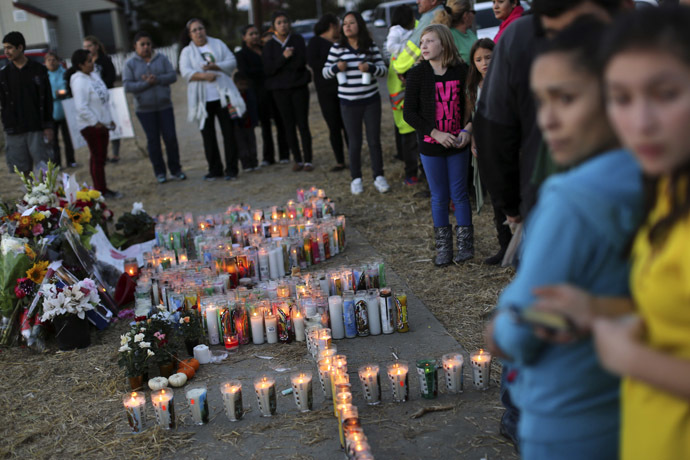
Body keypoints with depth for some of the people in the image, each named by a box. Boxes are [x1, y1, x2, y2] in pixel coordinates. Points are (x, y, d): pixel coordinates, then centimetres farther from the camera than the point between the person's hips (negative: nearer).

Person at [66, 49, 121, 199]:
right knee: (97, 158, -3)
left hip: (101, 123, 9)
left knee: (101, 157, 14)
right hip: (90, 125, -9)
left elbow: (104, 98, 19)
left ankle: (103, 189, 22)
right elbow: (81, 107, -24)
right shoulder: (79, 81, -19)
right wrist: (96, 123, -20)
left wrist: (109, 119, 17)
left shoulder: (94, 75, 11)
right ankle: (100, 191, 3)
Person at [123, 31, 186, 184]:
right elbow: (127, 86, -9)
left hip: (165, 105, 1)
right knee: (153, 140, 3)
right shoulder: (130, 64, -1)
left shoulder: (161, 58, 4)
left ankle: (175, 169, 12)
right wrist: (146, 83, -19)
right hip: (144, 109, -1)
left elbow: (173, 76, -4)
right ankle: (159, 172, 14)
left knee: (171, 137, -1)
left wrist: (157, 79, -19)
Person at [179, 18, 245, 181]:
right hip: (202, 99, 0)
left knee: (229, 132, -2)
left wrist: (214, 66, -13)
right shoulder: (187, 52, 7)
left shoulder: (218, 44, 11)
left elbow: (232, 62, 2)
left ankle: (231, 169, 4)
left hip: (223, 95, 0)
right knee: (208, 135, 3)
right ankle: (214, 169, 13)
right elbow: (185, 72, -7)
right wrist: (204, 76, -22)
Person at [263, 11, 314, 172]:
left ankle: (308, 160, 2)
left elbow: (302, 62, -11)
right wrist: (283, 58, -20)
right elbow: (267, 69, -8)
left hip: (299, 87, -1)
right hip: (280, 90, 1)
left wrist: (279, 66, -12)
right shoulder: (269, 45, 3)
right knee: (289, 126, 5)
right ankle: (297, 160, 13)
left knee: (303, 124, -3)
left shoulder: (297, 39, 2)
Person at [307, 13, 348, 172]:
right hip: (327, 92, -2)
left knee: (348, 125, -2)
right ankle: (340, 161, 8)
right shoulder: (315, 42, 1)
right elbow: (312, 62, -13)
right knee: (334, 127, 2)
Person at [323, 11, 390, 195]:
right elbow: (325, 72, 4)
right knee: (354, 142, 6)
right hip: (348, 103, -1)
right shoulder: (337, 48, -1)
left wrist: (370, 68, -17)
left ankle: (378, 176, 17)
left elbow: (383, 69, 3)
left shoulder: (371, 46, 1)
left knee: (374, 140, 6)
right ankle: (356, 178, 18)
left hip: (371, 100, 1)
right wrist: (337, 67, -17)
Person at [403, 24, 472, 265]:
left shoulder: (461, 71, -3)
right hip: (431, 146, 0)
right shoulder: (417, 74, -6)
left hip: (458, 145, 0)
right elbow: (409, 113, -7)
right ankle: (443, 248, 19)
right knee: (439, 198, 8)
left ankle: (465, 244, 20)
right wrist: (436, 133, -14)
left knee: (459, 194, 6)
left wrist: (467, 130, -10)